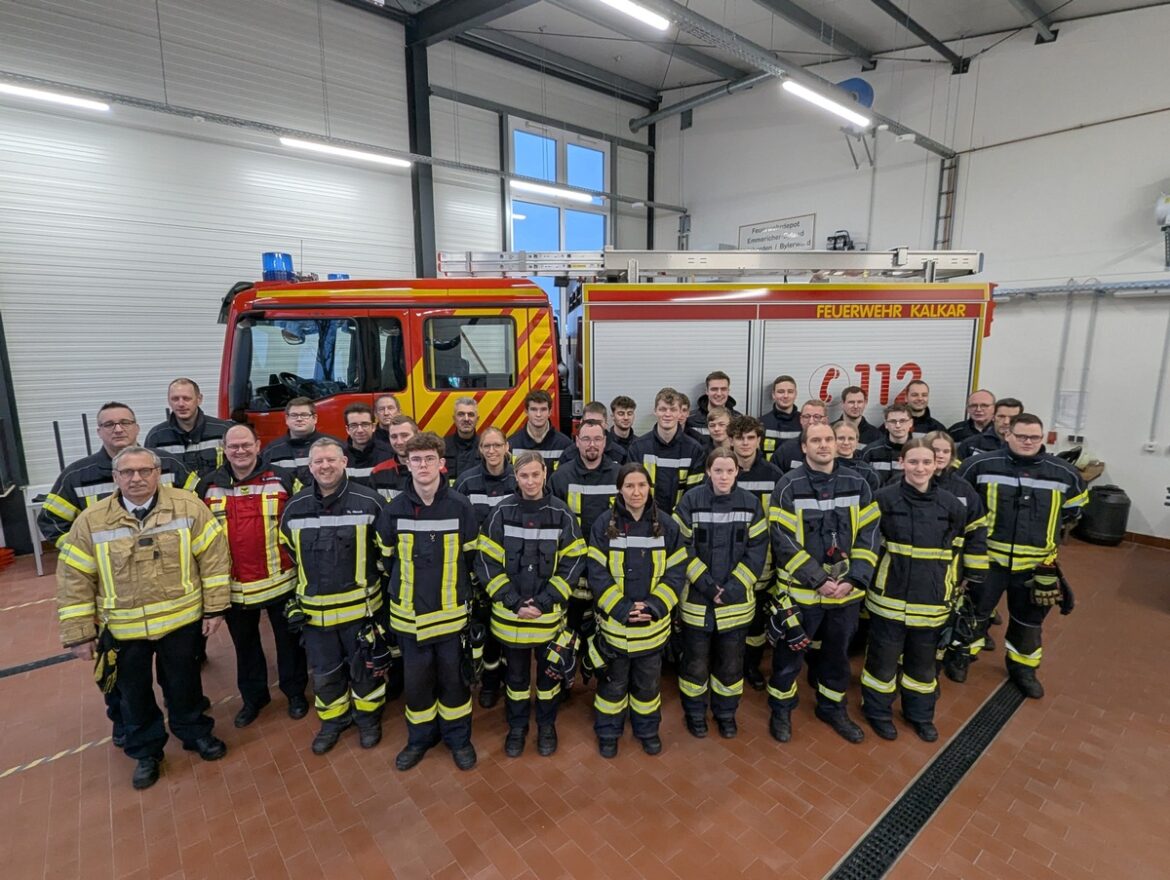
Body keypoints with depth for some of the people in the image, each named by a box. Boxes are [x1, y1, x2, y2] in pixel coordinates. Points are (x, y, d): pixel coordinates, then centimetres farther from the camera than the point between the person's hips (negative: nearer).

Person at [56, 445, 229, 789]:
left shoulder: (188, 507, -11)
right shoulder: (91, 521, -8)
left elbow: (213, 556, -8)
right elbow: (74, 579, -3)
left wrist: (215, 607, -8)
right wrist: (79, 633, -3)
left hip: (180, 621, -1)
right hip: (122, 629, 1)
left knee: (183, 684, 17)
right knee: (133, 693, 18)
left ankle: (196, 733, 41)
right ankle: (145, 751, 41)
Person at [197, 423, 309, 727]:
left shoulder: (282, 480, -6)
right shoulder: (208, 486, 1)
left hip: (280, 581, -2)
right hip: (232, 585, 3)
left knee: (288, 641, 12)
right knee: (245, 644, 19)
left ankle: (295, 691, 32)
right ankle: (253, 696, 38)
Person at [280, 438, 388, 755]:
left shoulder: (369, 502, -13)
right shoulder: (295, 507, -1)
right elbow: (289, 551, 15)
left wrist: (370, 580, 3)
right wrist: (303, 588, 16)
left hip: (360, 606, -3)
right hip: (314, 609, 3)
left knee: (364, 667, 13)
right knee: (324, 672, 18)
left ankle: (368, 717, 36)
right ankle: (332, 720, 41)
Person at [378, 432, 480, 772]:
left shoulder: (460, 506, -11)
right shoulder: (395, 509, -6)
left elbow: (471, 558, 1)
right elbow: (387, 556, 8)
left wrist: (454, 587, 5)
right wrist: (408, 587, 11)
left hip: (451, 612, -1)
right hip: (409, 614, 2)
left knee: (453, 678, 13)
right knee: (415, 680, 15)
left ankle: (458, 737, 35)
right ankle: (420, 737, 38)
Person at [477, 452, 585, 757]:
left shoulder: (562, 513, -8)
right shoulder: (501, 512, -8)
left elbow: (572, 562, -7)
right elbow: (488, 562, -6)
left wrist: (544, 602, -14)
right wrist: (514, 602, -14)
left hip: (549, 615, 0)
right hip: (510, 614, 0)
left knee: (549, 673, 18)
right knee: (516, 674, 17)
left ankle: (546, 725, 41)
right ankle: (517, 726, 40)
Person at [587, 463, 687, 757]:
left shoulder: (667, 524, -5)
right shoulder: (604, 525, -10)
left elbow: (676, 572, -4)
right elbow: (597, 574, -10)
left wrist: (655, 606, -15)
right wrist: (621, 608, -17)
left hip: (653, 623, 1)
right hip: (614, 622, -1)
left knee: (648, 682, 19)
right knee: (613, 682, 15)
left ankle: (647, 730, 43)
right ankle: (608, 732, 38)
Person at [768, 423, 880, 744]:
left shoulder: (858, 484, 1)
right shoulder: (789, 487, -11)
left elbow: (868, 535, 0)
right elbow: (784, 541, -14)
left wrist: (854, 579, -10)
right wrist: (818, 580, -18)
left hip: (846, 591, 4)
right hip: (800, 590, -3)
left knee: (838, 653, 21)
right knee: (789, 653, 11)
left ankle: (832, 708, 44)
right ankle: (781, 710, 33)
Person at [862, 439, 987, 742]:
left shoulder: (949, 502, -3)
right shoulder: (884, 498, -12)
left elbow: (975, 534, 14)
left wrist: (973, 576, 12)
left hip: (931, 600, 3)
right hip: (890, 596, -3)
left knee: (923, 660, 19)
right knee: (884, 658, 9)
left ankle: (920, 714, 40)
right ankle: (878, 712, 30)